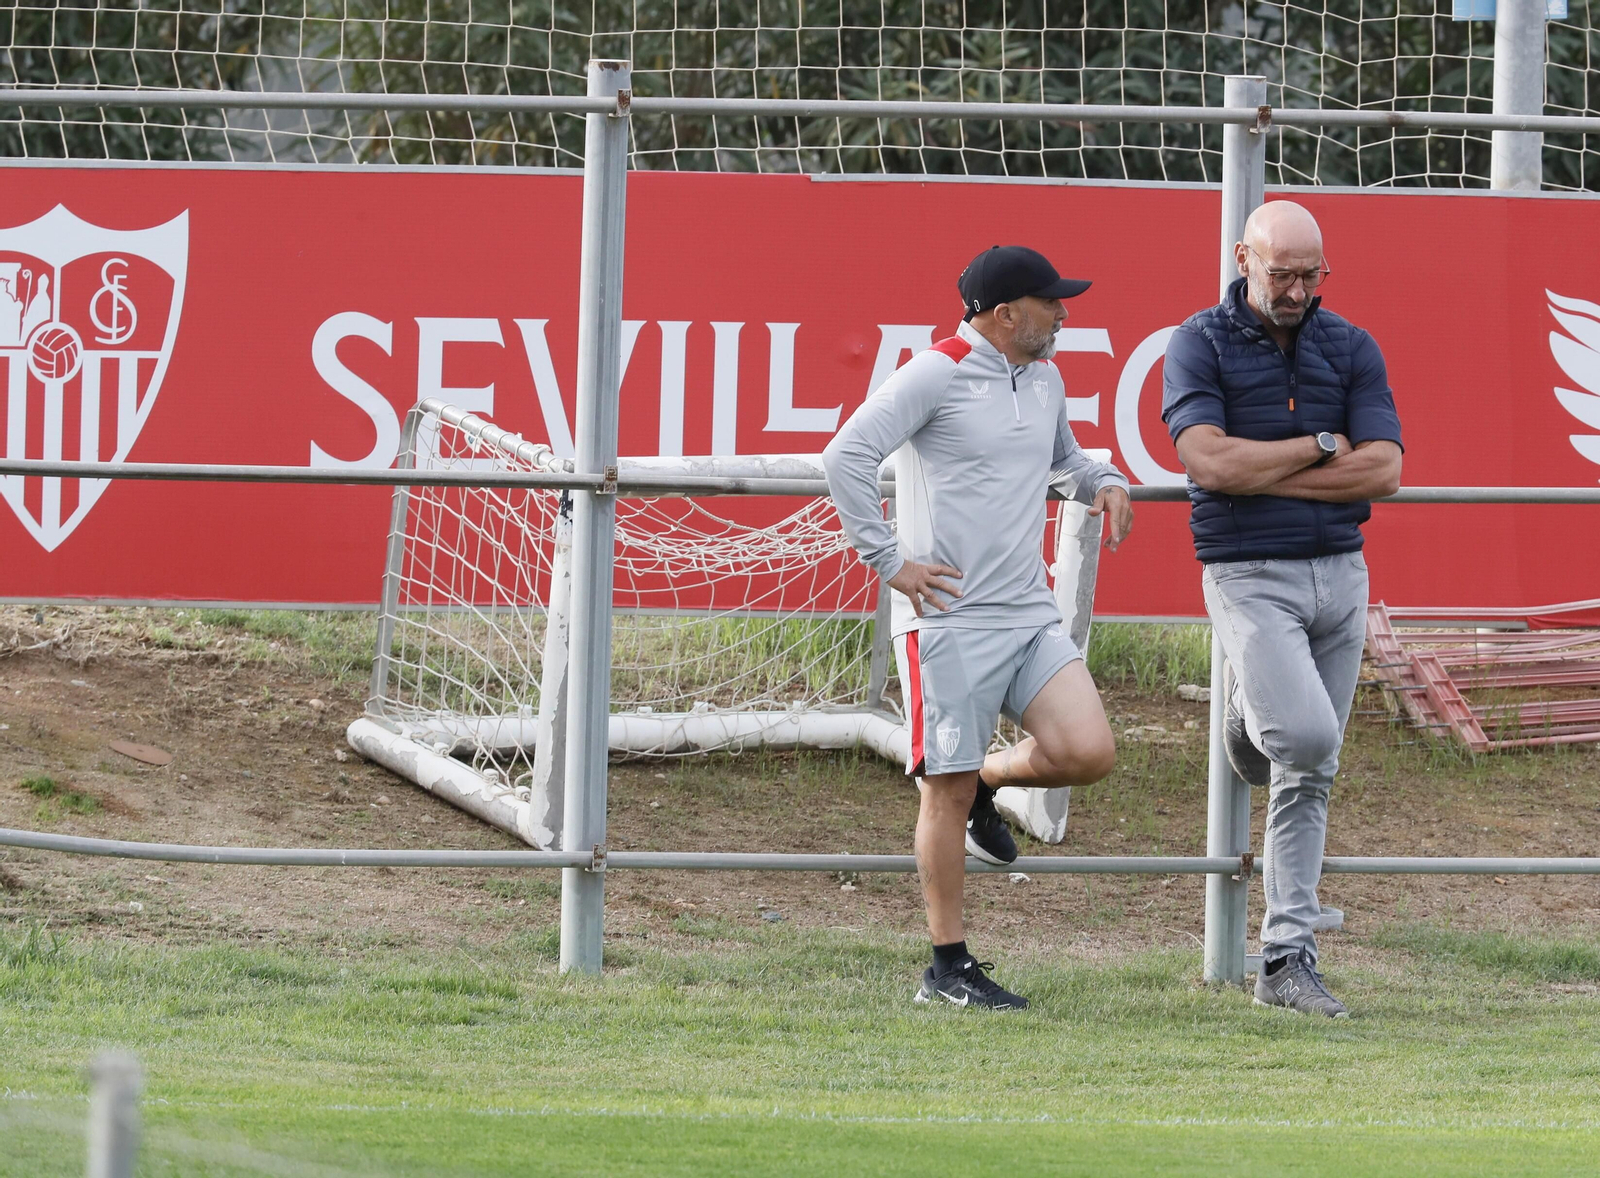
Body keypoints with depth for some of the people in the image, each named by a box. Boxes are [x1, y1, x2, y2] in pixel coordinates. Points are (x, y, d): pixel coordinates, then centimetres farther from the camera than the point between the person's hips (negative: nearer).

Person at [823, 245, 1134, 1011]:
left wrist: (1100, 482, 11)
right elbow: (846, 456, -15)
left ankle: (986, 783, 20)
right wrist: (889, 560, -15)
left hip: (1031, 616, 7)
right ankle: (948, 968, 7)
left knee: (1087, 753, -11)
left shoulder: (1045, 379, 14)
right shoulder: (936, 375, -9)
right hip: (948, 617, -7)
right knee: (947, 795, -2)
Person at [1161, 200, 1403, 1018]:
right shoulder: (1200, 346, -3)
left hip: (1339, 575, 4)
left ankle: (1286, 961, 9)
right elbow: (1210, 461, -16)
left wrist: (1263, 476, -10)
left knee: (1310, 773, 5)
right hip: (1249, 577, -4)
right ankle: (1250, 726, 8)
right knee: (1306, 732, -27)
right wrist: (1321, 447, -8)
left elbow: (1383, 469, -4)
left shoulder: (1350, 349, 6)